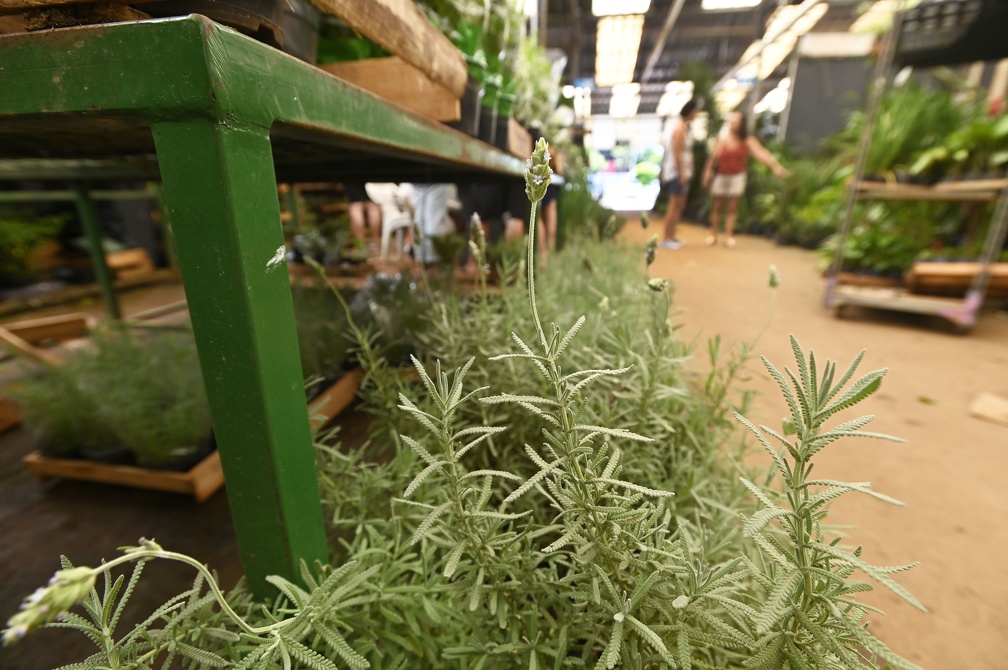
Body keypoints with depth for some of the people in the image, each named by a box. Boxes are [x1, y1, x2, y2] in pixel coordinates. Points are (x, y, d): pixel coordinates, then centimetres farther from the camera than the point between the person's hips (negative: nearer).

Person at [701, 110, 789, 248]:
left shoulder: (747, 141, -6)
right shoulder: (722, 139, -7)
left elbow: (761, 153, -16)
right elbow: (713, 157, -6)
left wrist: (775, 166, -27)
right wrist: (707, 174, -9)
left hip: (737, 176, 1)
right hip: (720, 176, 0)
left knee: (732, 207, 2)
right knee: (717, 207, 6)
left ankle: (728, 235, 5)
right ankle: (713, 234, 14)